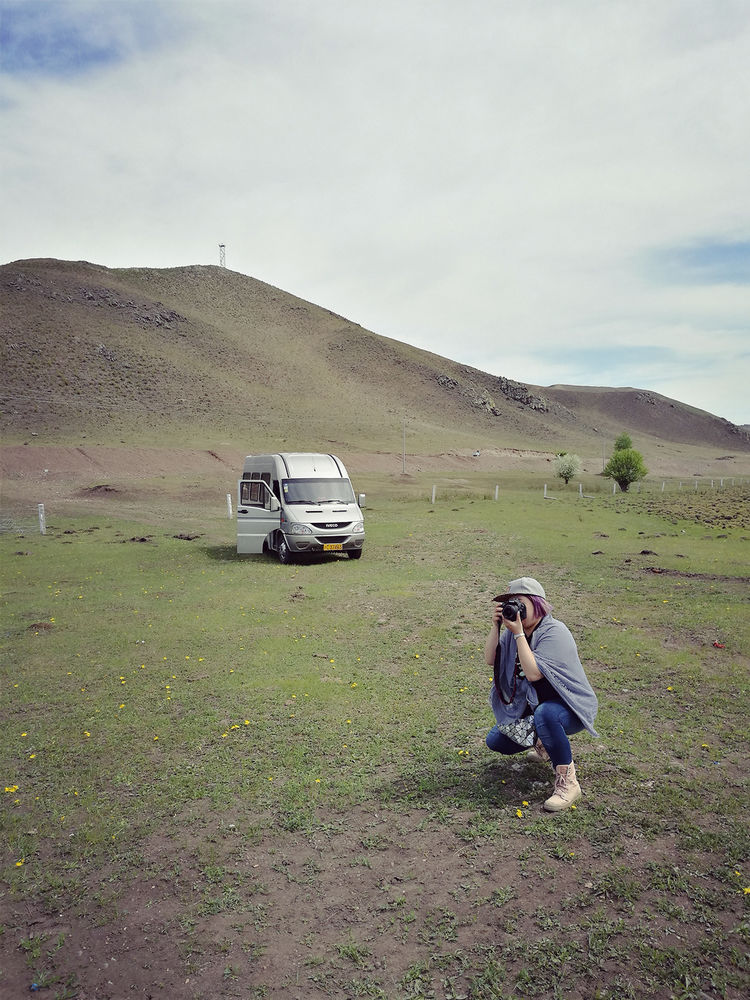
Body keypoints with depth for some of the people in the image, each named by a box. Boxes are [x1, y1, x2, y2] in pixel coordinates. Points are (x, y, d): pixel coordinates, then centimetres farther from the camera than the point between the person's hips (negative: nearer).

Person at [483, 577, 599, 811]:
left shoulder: (554, 632, -23)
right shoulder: (514, 630, 0)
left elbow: (533, 673, -32)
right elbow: (491, 660, -6)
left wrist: (519, 633, -30)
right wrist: (496, 626, -16)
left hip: (572, 708, -8)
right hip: (532, 706, 8)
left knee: (545, 714, -41)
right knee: (495, 741, 3)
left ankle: (567, 782, -23)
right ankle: (546, 742, 27)